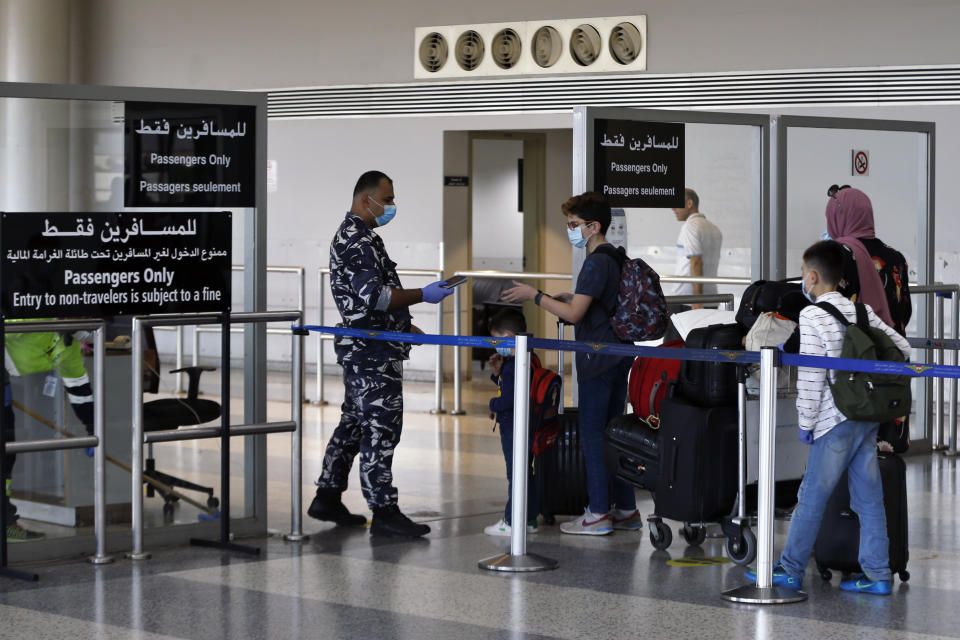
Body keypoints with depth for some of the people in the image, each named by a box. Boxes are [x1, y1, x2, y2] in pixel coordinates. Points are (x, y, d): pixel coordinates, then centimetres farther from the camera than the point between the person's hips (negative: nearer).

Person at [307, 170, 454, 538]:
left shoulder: (352, 235, 20)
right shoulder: (359, 239, -15)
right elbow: (374, 296, -24)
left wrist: (403, 326, 25)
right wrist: (422, 295, -20)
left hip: (361, 350, 11)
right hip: (373, 352, -11)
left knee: (355, 423, 16)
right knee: (380, 427, -9)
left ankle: (327, 497, 23)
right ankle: (384, 512, -8)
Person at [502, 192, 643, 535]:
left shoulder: (596, 262, -16)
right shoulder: (615, 259, 14)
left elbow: (574, 313, -21)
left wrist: (535, 295, -13)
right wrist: (556, 302, 20)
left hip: (597, 361, -10)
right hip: (618, 359, 10)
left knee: (592, 434, -5)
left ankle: (598, 513, -3)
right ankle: (625, 509, 16)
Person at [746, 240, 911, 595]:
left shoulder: (812, 316, -11)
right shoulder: (862, 310, 9)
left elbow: (811, 376, -14)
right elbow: (902, 347, 12)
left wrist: (805, 422, -7)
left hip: (834, 421, -6)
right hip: (869, 416, 7)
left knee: (812, 496, 3)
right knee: (869, 497, 8)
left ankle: (791, 569, 12)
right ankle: (877, 574, 9)